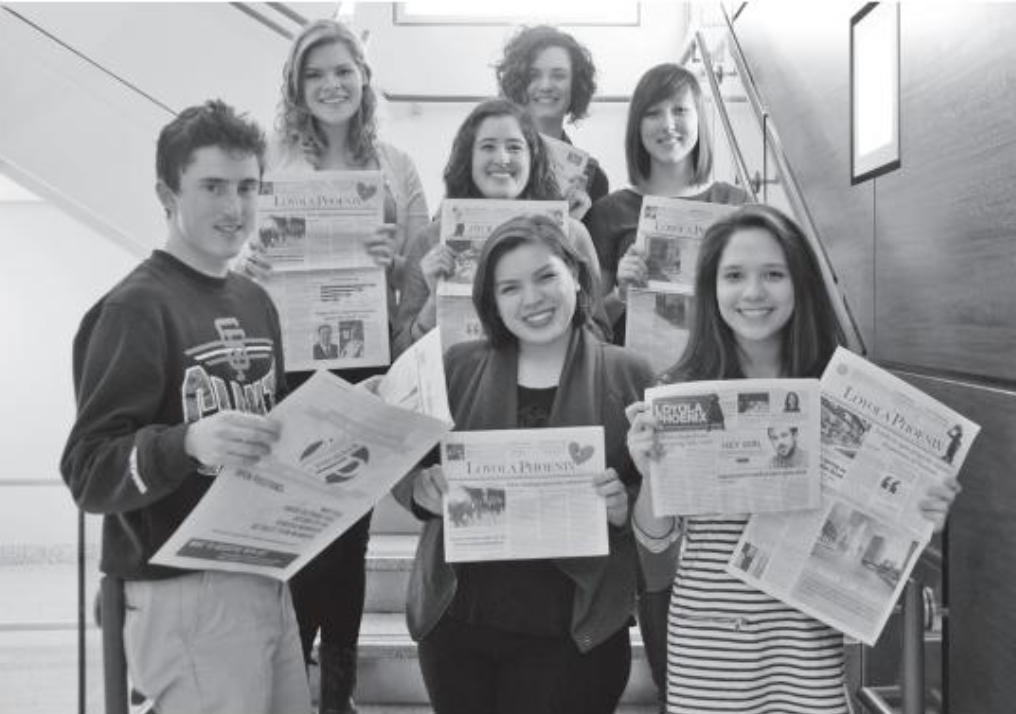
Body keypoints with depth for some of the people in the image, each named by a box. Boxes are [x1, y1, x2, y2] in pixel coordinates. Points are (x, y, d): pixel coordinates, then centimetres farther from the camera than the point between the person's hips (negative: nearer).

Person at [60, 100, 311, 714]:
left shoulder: (256, 302, 11)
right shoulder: (135, 308, -12)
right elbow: (89, 472, -17)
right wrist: (188, 444, -33)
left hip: (267, 577, 7)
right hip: (187, 593, -7)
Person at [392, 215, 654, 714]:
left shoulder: (627, 376, -2)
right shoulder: (459, 367, 3)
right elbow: (403, 468, 7)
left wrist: (624, 507, -18)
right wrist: (424, 488, -14)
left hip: (572, 633, -2)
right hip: (454, 620, 2)